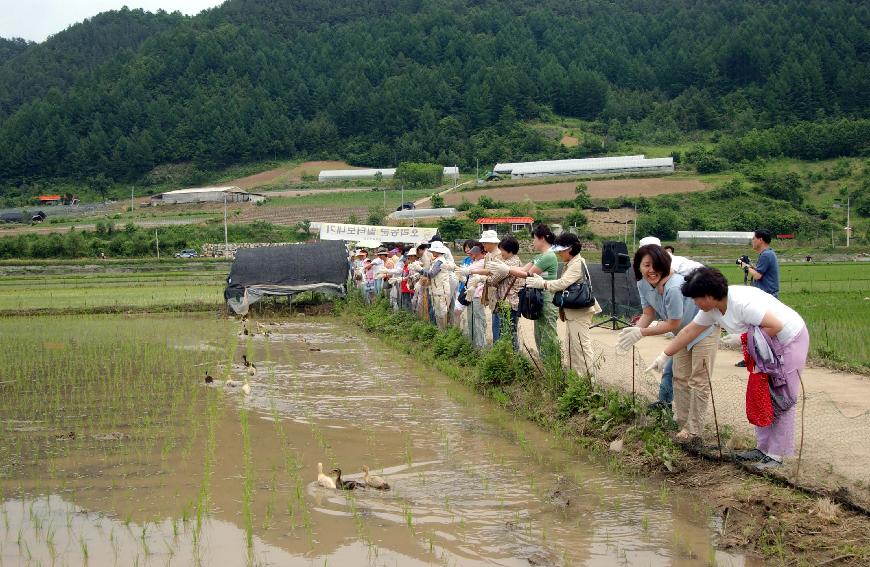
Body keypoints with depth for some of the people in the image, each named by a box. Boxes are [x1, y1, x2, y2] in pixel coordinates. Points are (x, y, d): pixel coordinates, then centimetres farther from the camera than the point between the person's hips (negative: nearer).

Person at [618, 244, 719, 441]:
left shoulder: (673, 287, -38)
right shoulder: (643, 283, -13)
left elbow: (673, 323, -31)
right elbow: (648, 313, -8)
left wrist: (641, 333, -31)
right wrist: (634, 330, -27)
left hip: (704, 328, -9)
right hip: (683, 331, 9)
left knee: (698, 381, -3)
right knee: (680, 376, 17)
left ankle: (693, 430, 6)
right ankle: (682, 420, 31)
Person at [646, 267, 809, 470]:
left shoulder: (742, 303, -32)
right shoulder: (712, 309, -4)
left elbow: (775, 326, -31)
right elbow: (689, 331, 7)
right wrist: (664, 356, 10)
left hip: (790, 338, -10)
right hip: (768, 344, 10)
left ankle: (776, 455, -4)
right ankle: (763, 448, 21)